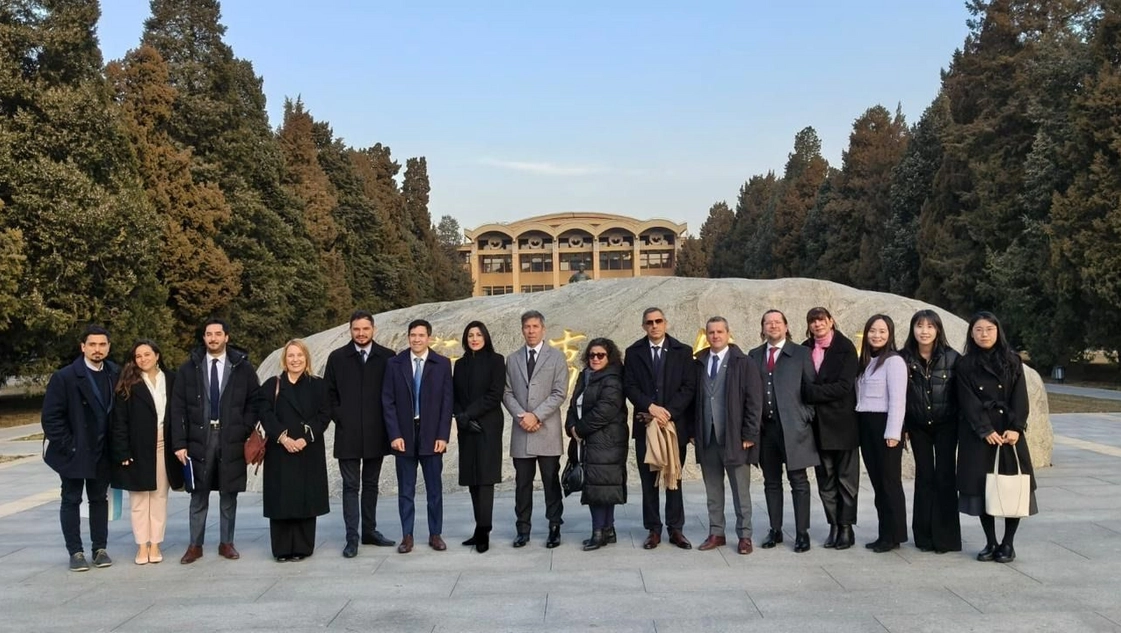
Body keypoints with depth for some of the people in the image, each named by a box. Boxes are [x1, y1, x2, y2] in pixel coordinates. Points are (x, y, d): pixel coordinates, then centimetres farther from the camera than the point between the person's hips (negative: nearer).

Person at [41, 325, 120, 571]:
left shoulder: (115, 376, -1)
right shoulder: (64, 377, -11)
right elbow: (51, 417, -11)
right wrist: (68, 447, -14)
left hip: (102, 453, 3)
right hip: (73, 453, -3)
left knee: (100, 499, 11)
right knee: (71, 501, 6)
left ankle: (100, 548, 20)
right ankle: (75, 552, 14)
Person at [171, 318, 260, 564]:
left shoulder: (243, 368, 2)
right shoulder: (189, 369, 3)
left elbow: (253, 404, 5)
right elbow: (178, 408, 1)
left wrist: (244, 432, -6)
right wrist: (180, 443, -6)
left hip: (231, 440, 0)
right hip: (199, 438, 0)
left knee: (228, 494, 8)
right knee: (198, 495, 6)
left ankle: (226, 543, 18)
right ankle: (195, 545, 15)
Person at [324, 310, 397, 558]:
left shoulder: (387, 357, 3)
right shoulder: (337, 358, 3)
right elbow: (329, 392, 6)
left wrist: (388, 422, -1)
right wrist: (339, 417, -4)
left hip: (376, 433, 1)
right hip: (348, 433, -1)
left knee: (371, 484, 13)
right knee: (351, 486, 0)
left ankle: (370, 531, 23)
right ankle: (352, 537, 1)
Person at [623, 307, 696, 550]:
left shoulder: (683, 352, 4)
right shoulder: (634, 352, 6)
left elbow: (689, 387, -3)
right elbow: (629, 386, -1)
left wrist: (668, 412, -13)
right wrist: (651, 407, -15)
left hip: (675, 424, 0)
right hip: (645, 425, 1)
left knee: (674, 479, 6)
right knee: (649, 480, 4)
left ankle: (676, 529, 13)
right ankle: (653, 530, 12)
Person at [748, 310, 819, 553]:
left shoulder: (801, 354, 2)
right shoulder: (754, 355, 12)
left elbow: (811, 388, 2)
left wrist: (807, 417, -4)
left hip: (793, 426, -3)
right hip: (765, 426, 4)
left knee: (798, 482, 1)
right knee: (771, 482, 10)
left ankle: (802, 533, 6)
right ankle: (775, 530, 18)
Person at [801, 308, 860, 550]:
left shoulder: (845, 348, -5)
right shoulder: (805, 350, 8)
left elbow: (844, 386, -14)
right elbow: (801, 385, 8)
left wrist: (811, 391, -16)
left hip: (842, 423, -4)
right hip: (818, 423, 4)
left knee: (846, 478, 3)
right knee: (825, 479, 8)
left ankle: (846, 527, 11)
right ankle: (834, 526, 16)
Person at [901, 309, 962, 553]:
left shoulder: (951, 357, -7)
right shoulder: (905, 359, -2)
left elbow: (960, 393, -4)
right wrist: (903, 427, 0)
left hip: (946, 425, -2)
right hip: (919, 427, 2)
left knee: (945, 477, -1)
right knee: (924, 477, 6)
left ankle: (946, 537, 7)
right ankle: (924, 535, 13)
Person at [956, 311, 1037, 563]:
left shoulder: (1013, 361, 7)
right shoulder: (965, 365, 4)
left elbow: (1020, 398, -1)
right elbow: (969, 402, -4)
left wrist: (1015, 428, -14)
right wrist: (986, 431, -14)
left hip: (1009, 432, 0)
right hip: (978, 435, 0)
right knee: (982, 486, 0)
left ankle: (1008, 543, 9)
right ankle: (990, 543, 10)